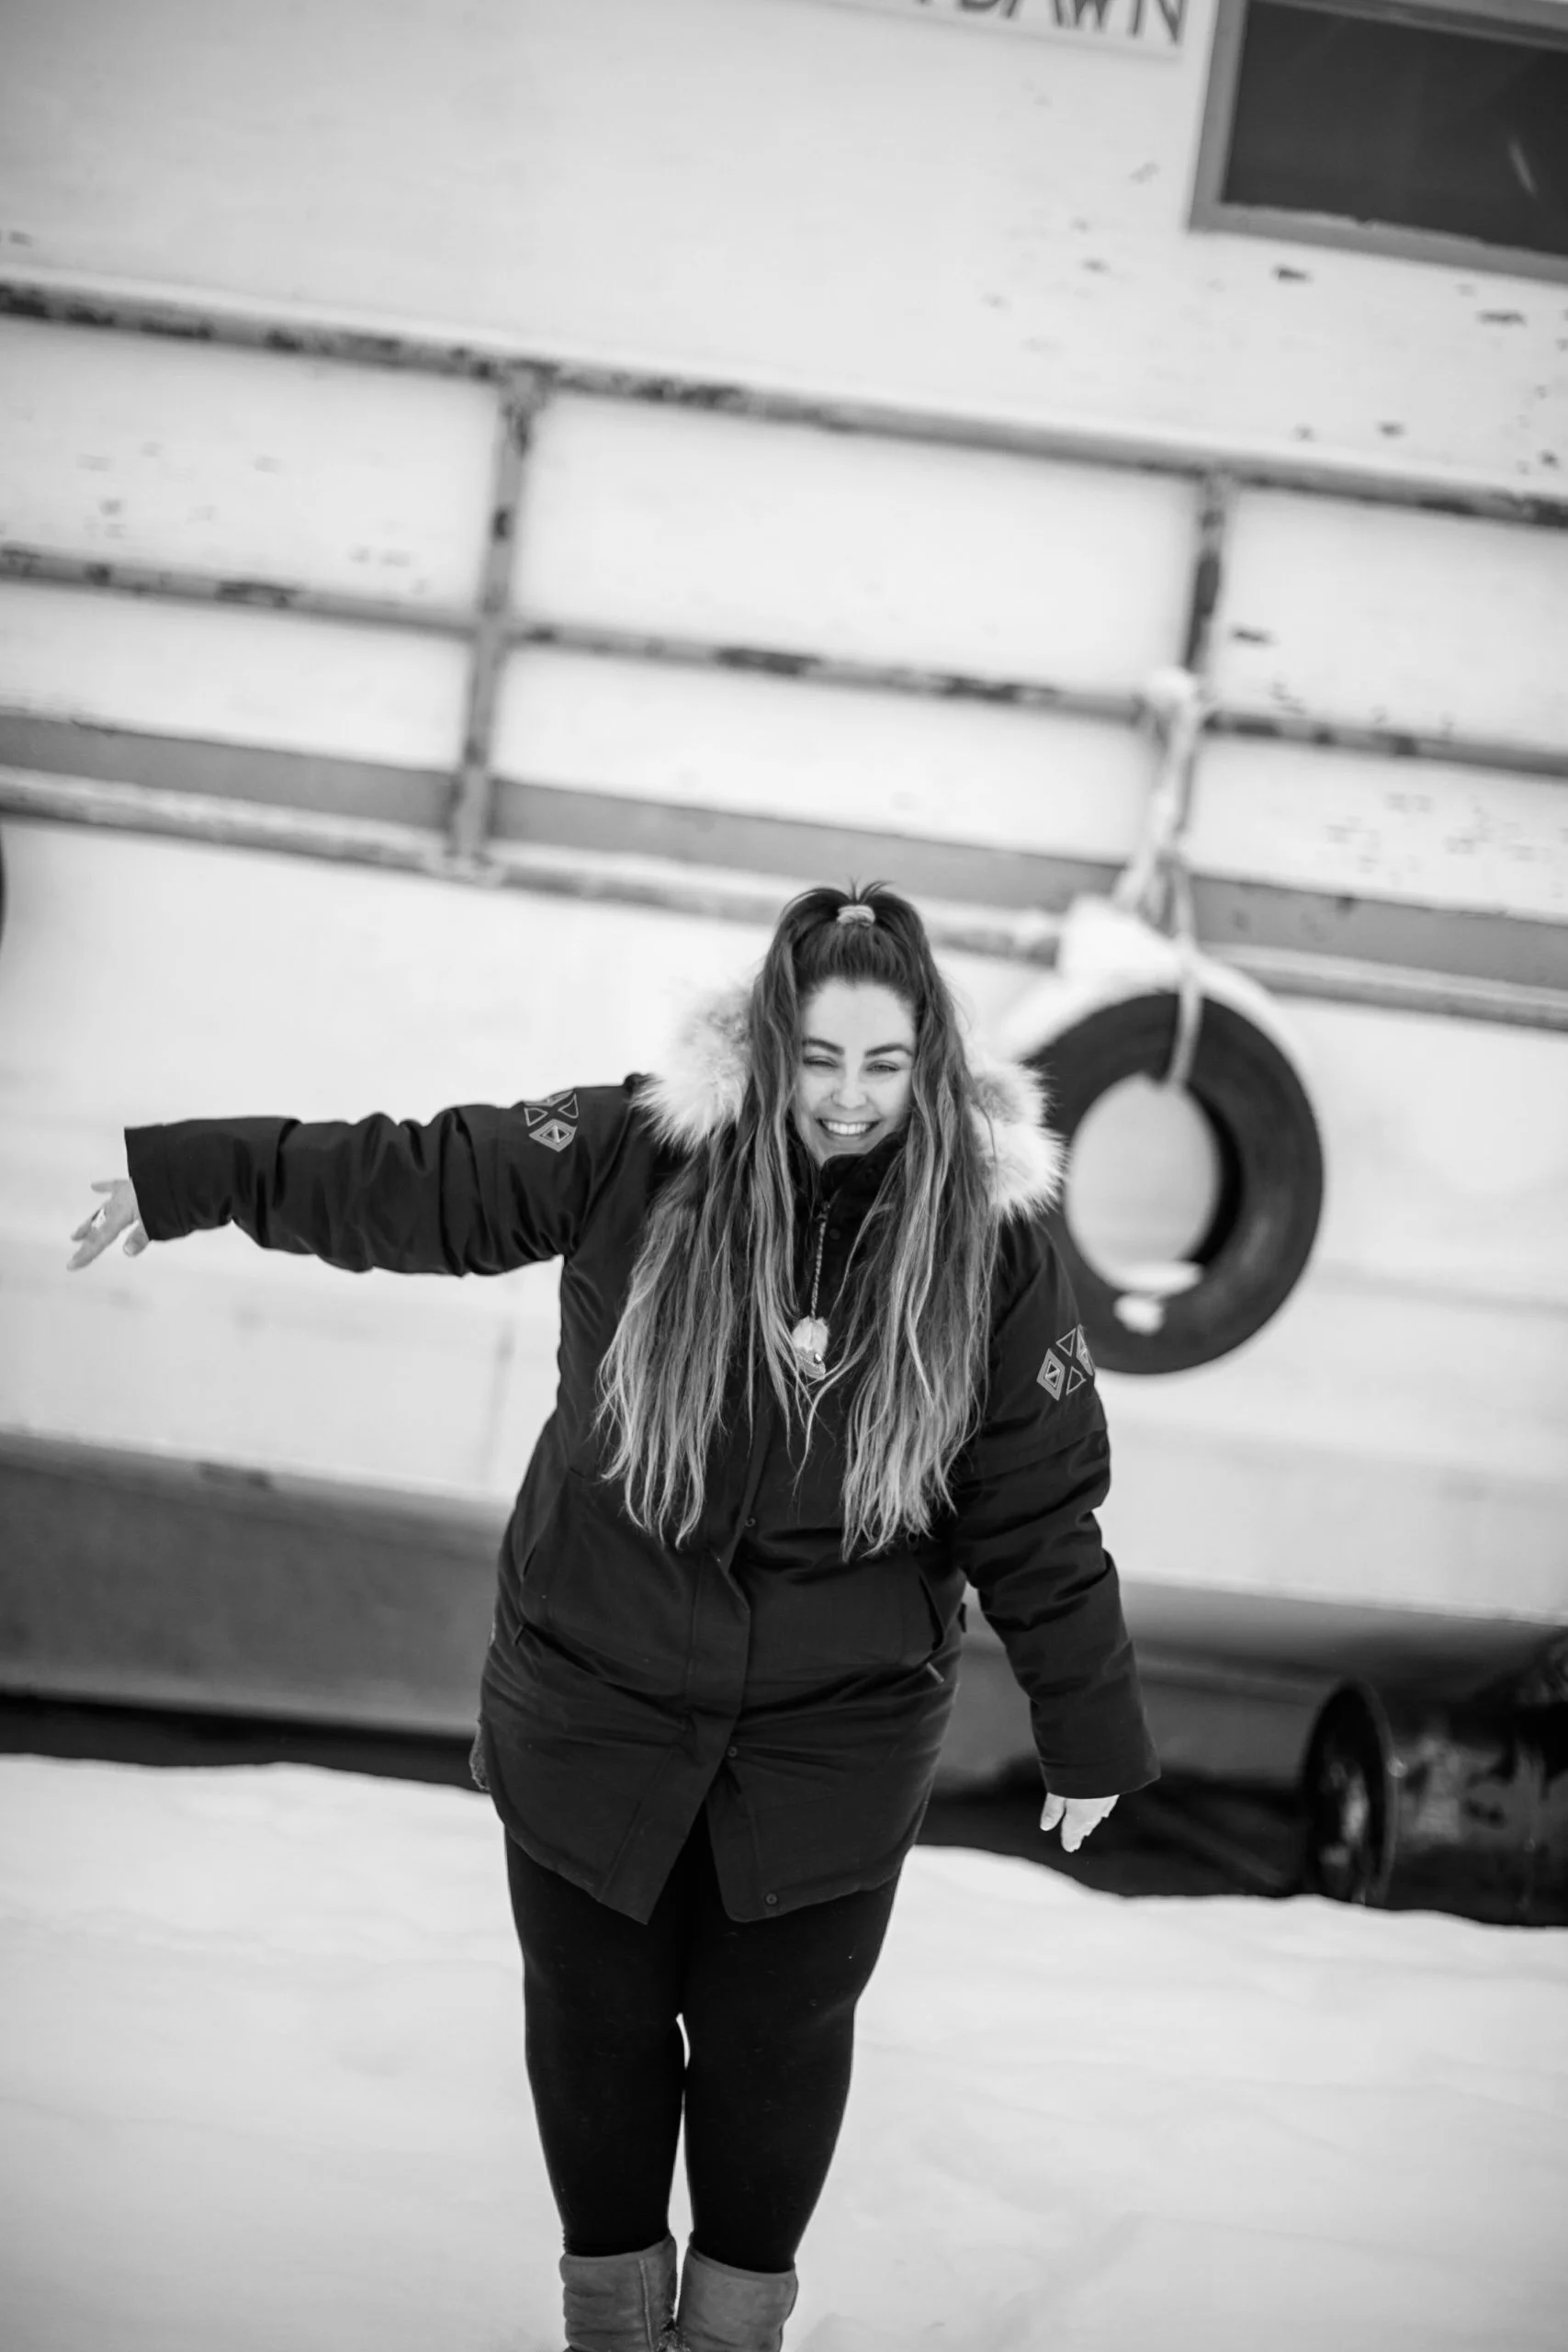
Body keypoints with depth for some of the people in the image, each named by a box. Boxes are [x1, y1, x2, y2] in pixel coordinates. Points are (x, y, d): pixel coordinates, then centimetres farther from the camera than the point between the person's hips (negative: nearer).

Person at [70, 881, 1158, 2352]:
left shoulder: (988, 1238, -10)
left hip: (836, 1742, -1)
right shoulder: (638, 1157, -12)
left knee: (777, 2038, 11)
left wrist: (1091, 1728, -1)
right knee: (595, 2019, 14)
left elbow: (1041, 1511, -5)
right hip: (594, 1710, 1)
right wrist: (195, 1176, -3)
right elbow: (425, 1183, -4)